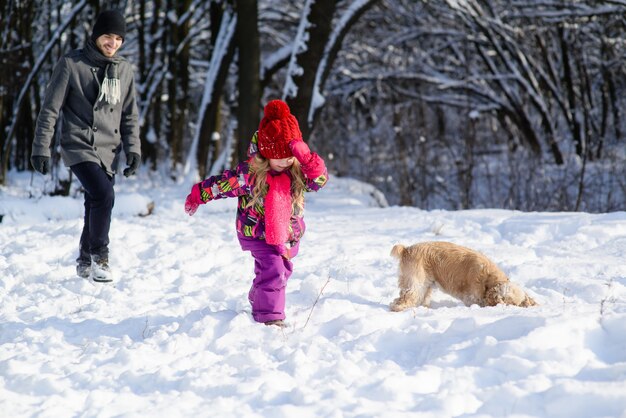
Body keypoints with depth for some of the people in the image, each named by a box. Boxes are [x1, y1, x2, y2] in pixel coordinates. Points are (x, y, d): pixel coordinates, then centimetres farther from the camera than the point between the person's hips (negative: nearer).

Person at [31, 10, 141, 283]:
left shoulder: (124, 70, 8)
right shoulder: (71, 64, -6)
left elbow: (129, 115, 14)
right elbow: (50, 109, -4)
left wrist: (133, 148, 4)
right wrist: (41, 148, -7)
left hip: (108, 151, 5)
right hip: (79, 147, -5)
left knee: (96, 206, 6)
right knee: (104, 196, -22)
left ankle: (86, 261, 24)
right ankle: (99, 255, -5)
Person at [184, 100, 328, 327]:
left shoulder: (298, 171, -12)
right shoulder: (249, 172, -20)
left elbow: (320, 178, -25)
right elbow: (221, 183, -10)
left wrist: (305, 156, -38)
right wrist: (197, 197, -1)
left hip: (289, 234, 5)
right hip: (257, 233, -5)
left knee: (281, 271, 20)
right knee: (273, 270, -21)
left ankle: (257, 300, 46)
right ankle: (269, 317, -14)